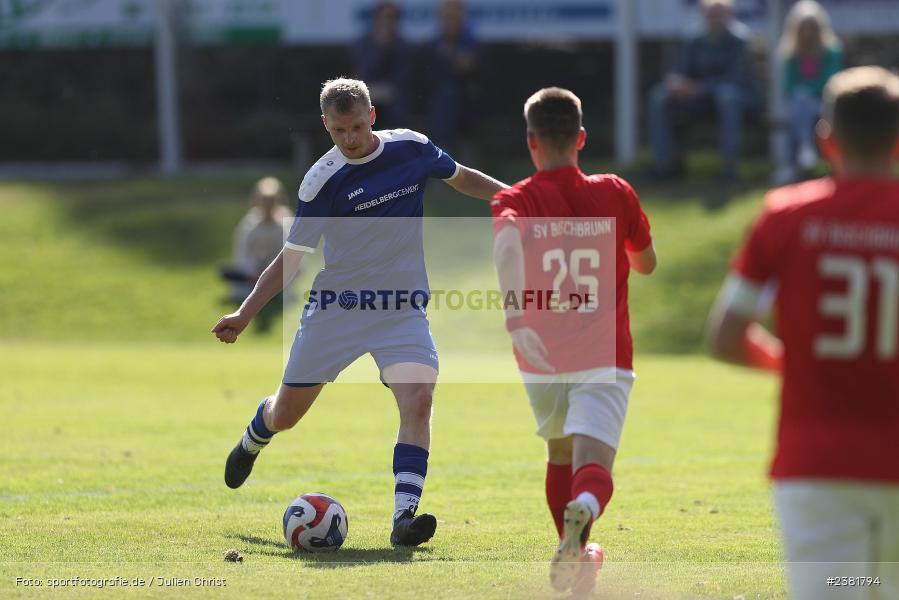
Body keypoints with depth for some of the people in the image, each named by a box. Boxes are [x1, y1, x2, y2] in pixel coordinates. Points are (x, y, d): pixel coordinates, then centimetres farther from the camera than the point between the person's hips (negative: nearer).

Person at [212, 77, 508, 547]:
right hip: (335, 306, -1)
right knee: (285, 414, 10)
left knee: (418, 401, -24)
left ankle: (404, 516, -26)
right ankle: (252, 442, 47)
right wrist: (243, 315, -13)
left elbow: (460, 177, 18)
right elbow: (291, 258, -5)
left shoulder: (412, 148, -3)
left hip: (402, 309, 1)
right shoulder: (322, 181, -11)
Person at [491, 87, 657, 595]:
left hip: (543, 362, 2)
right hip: (605, 361, -2)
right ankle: (583, 511, -49)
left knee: (560, 456, 26)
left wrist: (516, 319, -35)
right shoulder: (615, 194, 3)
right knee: (594, 468, -14)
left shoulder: (515, 202, -1)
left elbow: (507, 242, -25)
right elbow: (646, 263, 17)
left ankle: (574, 559, 38)